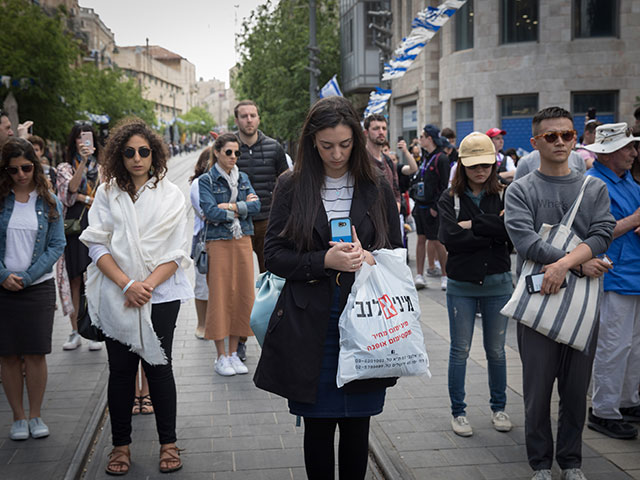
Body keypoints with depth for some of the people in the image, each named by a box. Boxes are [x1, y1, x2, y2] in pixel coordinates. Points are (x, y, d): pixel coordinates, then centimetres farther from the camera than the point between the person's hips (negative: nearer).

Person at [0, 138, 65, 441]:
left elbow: (57, 245, 0)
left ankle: (35, 415, 16)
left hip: (38, 288, 0)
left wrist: (26, 277, -9)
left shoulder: (50, 203, 4)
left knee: (36, 354, 1)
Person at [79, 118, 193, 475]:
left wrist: (147, 285, -14)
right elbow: (97, 245, -1)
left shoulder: (170, 195, 2)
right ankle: (121, 444, 19)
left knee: (158, 365, 3)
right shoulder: (107, 193, 4)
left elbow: (177, 252, -2)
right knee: (121, 369, 6)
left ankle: (168, 442, 17)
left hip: (161, 296, -1)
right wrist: (126, 284, -14)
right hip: (116, 297, 1)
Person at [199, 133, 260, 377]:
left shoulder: (243, 178, 13)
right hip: (218, 243, -4)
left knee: (242, 294, 4)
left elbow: (256, 205, -2)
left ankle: (234, 354, 15)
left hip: (243, 241, 4)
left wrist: (229, 206, -11)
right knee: (220, 295, -2)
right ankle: (221, 356, 8)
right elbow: (211, 213, -14)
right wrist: (242, 208, -7)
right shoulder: (206, 180, -1)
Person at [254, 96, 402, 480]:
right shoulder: (292, 187, 3)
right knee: (318, 426, 7)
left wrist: (368, 258, -12)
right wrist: (325, 261, -16)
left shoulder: (377, 188, 7)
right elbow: (274, 254, 0)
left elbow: (397, 253, 11)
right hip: (310, 324, -1)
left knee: (357, 427, 8)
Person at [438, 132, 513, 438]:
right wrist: (493, 232, -14)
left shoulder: (504, 196, 2)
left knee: (496, 350, 12)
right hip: (461, 286, -1)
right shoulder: (450, 199, -1)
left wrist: (474, 225, -17)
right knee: (460, 350, 7)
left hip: (497, 283, 1)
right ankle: (458, 411, 20)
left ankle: (499, 407, 29)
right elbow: (450, 238, -17)